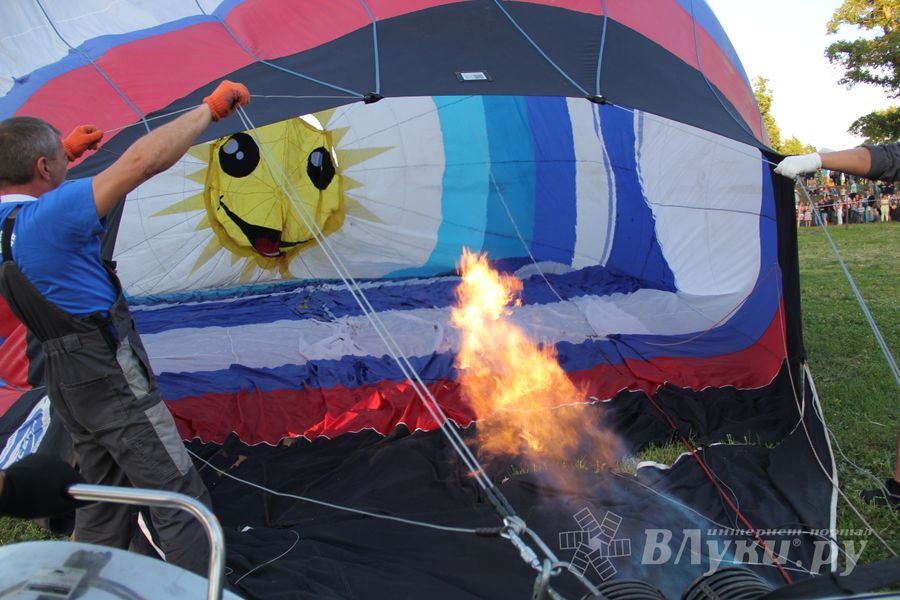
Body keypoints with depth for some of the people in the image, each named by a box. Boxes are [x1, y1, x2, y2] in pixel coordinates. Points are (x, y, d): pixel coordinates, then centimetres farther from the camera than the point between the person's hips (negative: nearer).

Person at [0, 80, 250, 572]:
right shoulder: (51, 214, -22)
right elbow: (144, 160, -29)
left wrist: (67, 151, 36)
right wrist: (210, 108, -19)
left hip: (65, 379, 10)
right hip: (110, 378, -10)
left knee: (104, 500, 21)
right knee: (179, 497, -4)